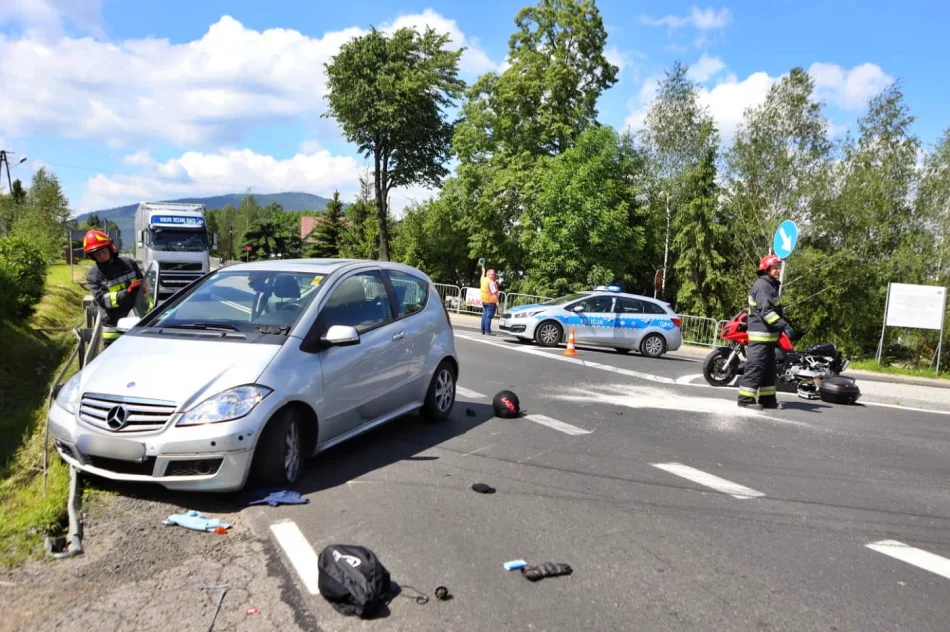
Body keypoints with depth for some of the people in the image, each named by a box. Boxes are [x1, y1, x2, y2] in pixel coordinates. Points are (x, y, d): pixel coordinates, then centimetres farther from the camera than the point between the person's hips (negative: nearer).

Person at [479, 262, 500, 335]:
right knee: (489, 316, -8)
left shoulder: (483, 279, 10)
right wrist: (497, 302, -19)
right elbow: (494, 293, -19)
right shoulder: (491, 282, -15)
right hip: (491, 302, -9)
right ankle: (487, 331, -10)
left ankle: (483, 331, 15)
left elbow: (483, 276, 36)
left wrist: (483, 270, 53)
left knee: (485, 315, 13)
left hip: (484, 301, 9)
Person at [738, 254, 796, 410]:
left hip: (769, 334, 11)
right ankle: (745, 398, -9)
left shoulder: (771, 285, 20)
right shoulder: (762, 286, -14)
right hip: (761, 334, -11)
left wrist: (784, 325, 25)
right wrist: (784, 326, -31)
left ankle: (767, 399, 17)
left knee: (769, 368, 12)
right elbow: (765, 311, -24)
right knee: (755, 366, -10)